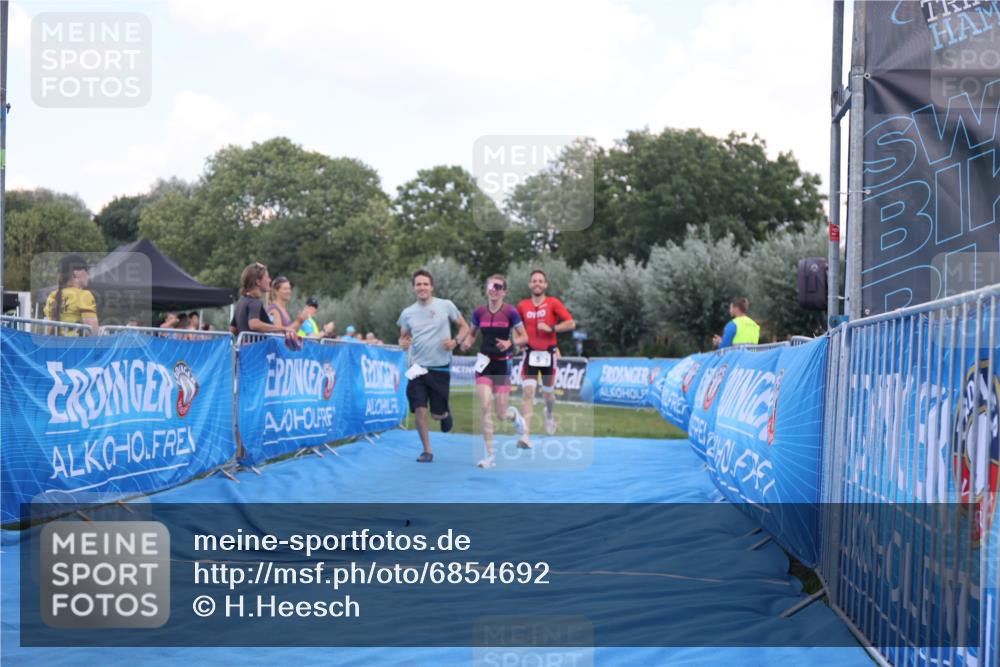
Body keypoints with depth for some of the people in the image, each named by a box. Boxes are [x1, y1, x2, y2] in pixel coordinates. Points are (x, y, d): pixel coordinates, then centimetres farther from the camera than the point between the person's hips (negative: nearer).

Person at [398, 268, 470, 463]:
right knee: (419, 410, -8)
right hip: (418, 367, 2)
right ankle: (427, 451, 6)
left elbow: (464, 327, 6)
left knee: (437, 414, 1)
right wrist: (403, 342, -9)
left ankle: (446, 413, 39)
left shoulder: (445, 306, -2)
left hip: (440, 368, -2)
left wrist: (455, 341, -14)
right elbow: (403, 337, 16)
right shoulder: (407, 313, 4)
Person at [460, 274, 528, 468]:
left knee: (501, 414, 0)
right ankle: (490, 455, -4)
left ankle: (515, 415, 40)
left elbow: (524, 337, -5)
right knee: (485, 407, -11)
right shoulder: (479, 312, 0)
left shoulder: (510, 312, -9)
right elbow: (472, 333, 15)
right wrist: (467, 342, -7)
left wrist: (510, 343, -24)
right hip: (484, 363, 2)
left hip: (502, 364, -2)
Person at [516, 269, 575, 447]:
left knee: (548, 392, 13)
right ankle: (526, 435, -20)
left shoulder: (553, 303, -4)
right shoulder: (522, 306, 5)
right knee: (528, 393, -13)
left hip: (548, 354, -1)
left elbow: (571, 324, -10)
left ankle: (550, 415, 49)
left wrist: (551, 328, -19)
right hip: (530, 354, 1)